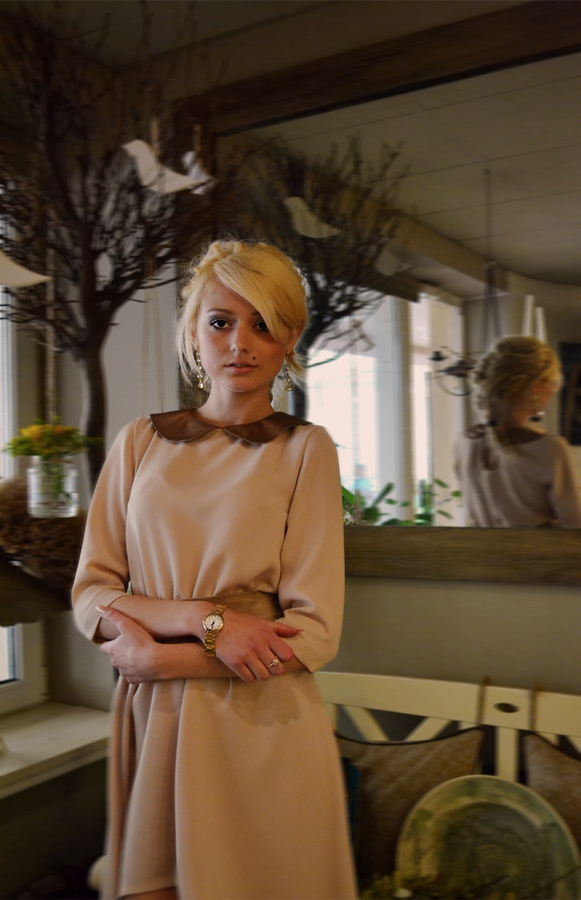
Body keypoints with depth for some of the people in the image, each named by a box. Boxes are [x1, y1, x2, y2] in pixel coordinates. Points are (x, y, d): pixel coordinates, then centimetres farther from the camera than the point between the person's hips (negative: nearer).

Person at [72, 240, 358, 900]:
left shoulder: (305, 449, -5)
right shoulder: (140, 442, 3)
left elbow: (314, 634, -11)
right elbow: (89, 596, 0)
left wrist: (156, 655, -13)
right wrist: (206, 618, -16)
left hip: (263, 727, -2)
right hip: (150, 721, 3)